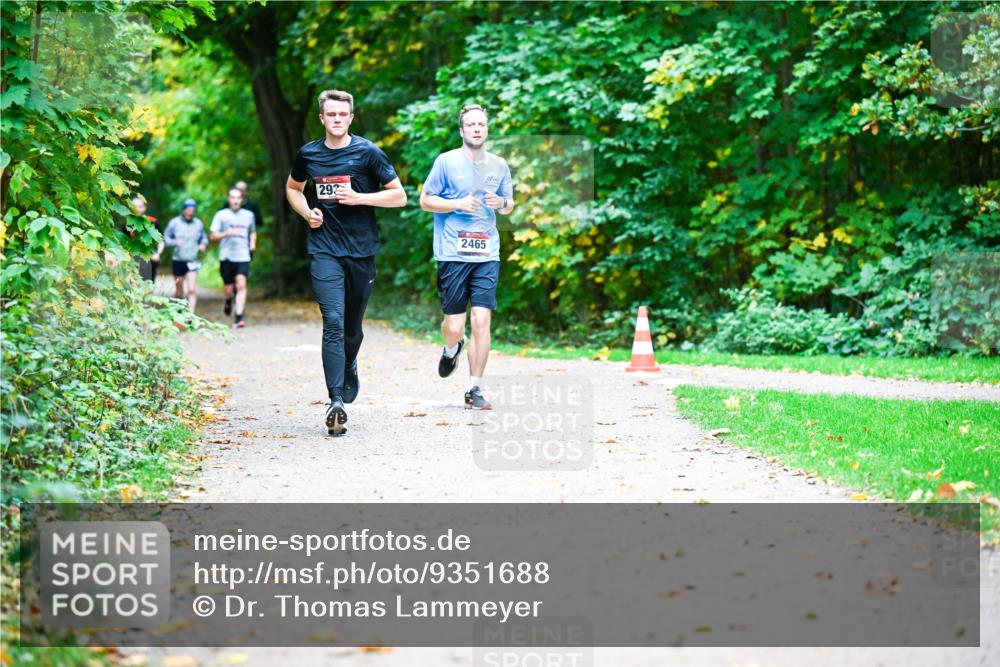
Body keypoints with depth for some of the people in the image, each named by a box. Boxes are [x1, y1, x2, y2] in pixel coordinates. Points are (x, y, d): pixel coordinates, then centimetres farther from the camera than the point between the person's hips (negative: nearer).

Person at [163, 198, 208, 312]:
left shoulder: (198, 224, 5)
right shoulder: (174, 223, 0)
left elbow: (204, 238, 18)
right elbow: (166, 238, 3)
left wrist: (203, 244, -5)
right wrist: (174, 242, -17)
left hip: (192, 261, 0)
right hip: (178, 261, 0)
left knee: (192, 290, -15)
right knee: (179, 292, 10)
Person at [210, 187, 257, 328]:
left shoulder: (249, 215, 12)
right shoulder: (221, 215, 4)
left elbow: (253, 231, 29)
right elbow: (213, 236, 1)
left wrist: (253, 242, 9)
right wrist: (228, 233, -14)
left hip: (243, 257, 0)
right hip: (226, 257, 0)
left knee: (241, 285, -17)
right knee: (229, 289, 5)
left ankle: (239, 317, -17)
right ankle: (228, 301, 42)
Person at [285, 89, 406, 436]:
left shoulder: (367, 153, -2)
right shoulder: (308, 154, 5)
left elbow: (399, 196, -2)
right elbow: (292, 188, 24)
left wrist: (358, 197, -14)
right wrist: (307, 212, 4)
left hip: (361, 250, 0)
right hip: (324, 249, 0)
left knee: (352, 326, 12)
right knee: (333, 322, -15)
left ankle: (349, 367, 46)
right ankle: (336, 401, -19)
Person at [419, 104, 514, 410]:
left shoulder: (499, 165, 12)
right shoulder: (446, 161, 1)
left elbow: (509, 206, 22)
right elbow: (425, 200, 3)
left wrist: (502, 203, -1)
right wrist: (459, 204, -11)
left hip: (487, 255, 2)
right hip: (453, 254, -2)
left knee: (482, 320, -8)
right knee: (454, 325, -1)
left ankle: (475, 389, 1)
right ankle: (451, 349, 37)